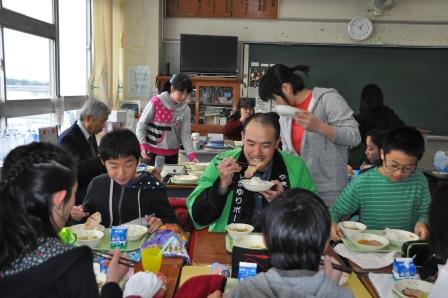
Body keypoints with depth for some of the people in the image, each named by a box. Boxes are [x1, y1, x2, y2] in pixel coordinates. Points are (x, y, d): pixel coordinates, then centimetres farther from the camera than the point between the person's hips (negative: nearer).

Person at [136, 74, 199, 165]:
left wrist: (192, 155, -14)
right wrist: (143, 145, -17)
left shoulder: (186, 110, -2)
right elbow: (141, 124, -6)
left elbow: (185, 134, -2)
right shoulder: (156, 102, -12)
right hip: (153, 152, -3)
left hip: (172, 153, 4)